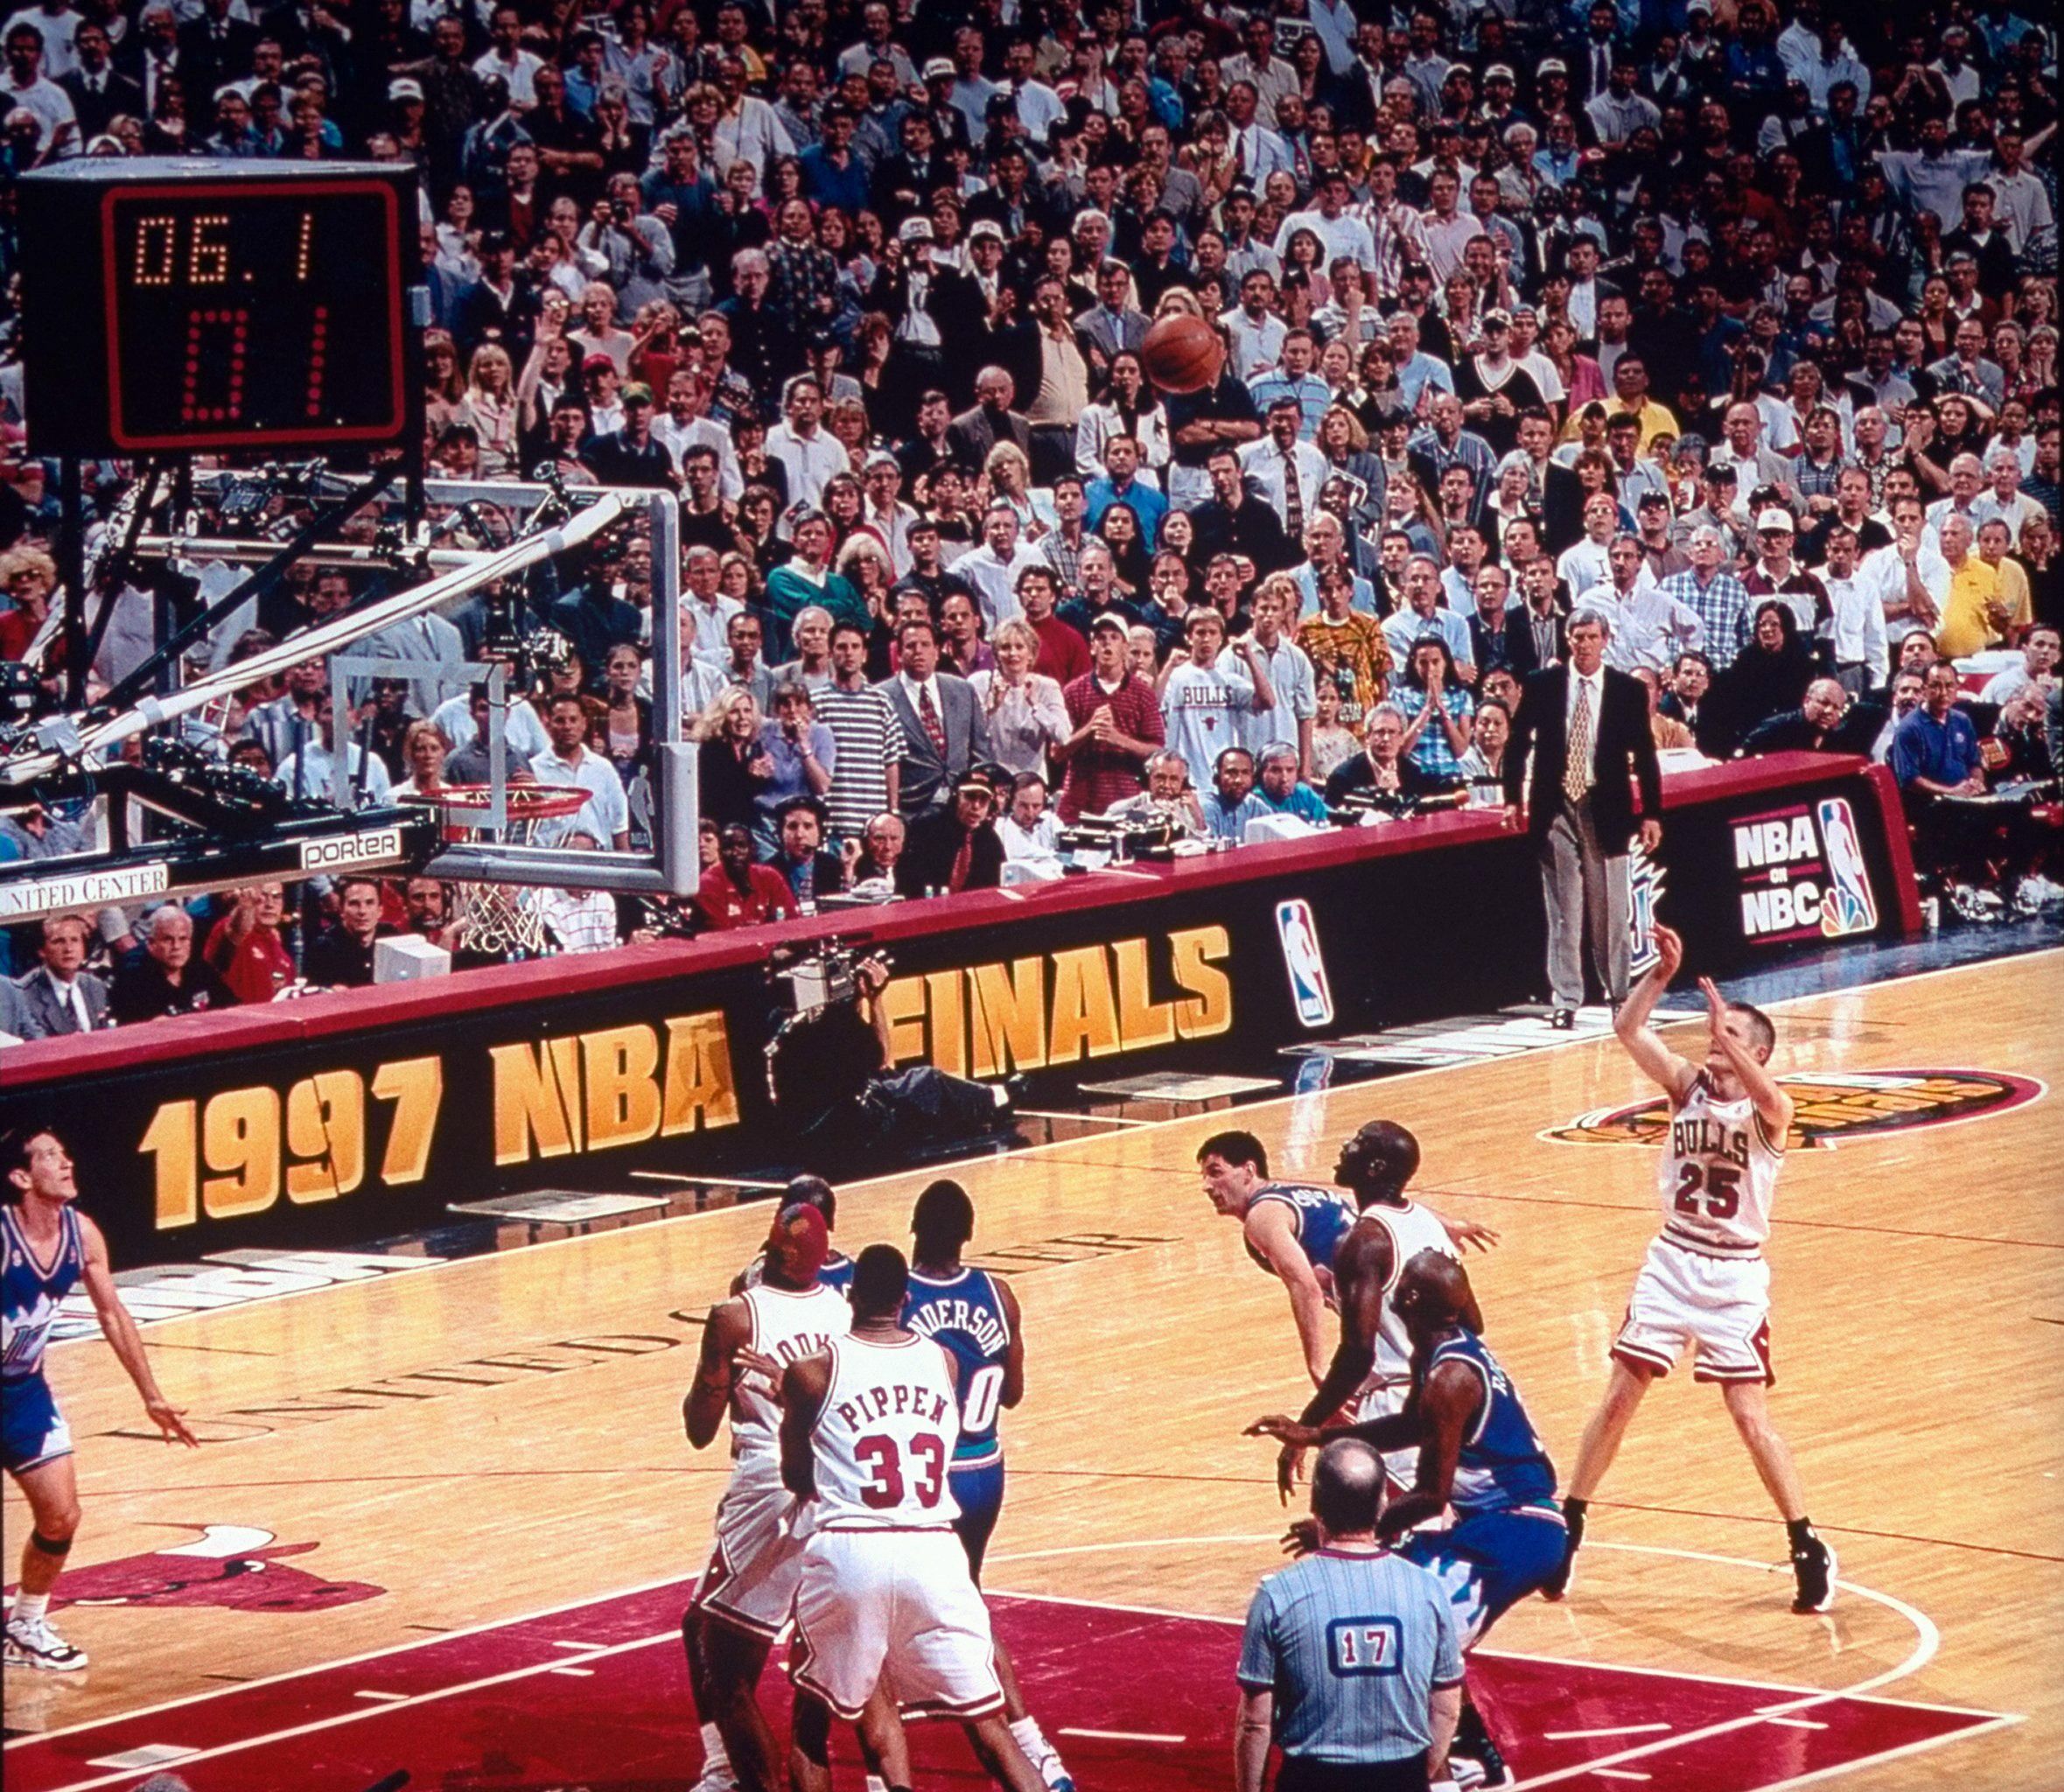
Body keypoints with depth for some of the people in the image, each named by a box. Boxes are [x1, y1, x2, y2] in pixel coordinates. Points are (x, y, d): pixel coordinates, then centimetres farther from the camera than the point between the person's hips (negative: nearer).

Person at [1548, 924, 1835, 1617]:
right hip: (1672, 1261, 4)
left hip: (1735, 1277, -4)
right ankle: (1568, 1527, 16)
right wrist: (1662, 974, -25)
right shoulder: (1687, 1084, 0)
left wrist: (1728, 1035, -49)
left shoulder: (1769, 1109, -11)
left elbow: (1762, 1093, -37)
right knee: (1620, 1396, 4)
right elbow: (1626, 1028, -12)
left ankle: (1809, 1551, 5)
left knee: (1751, 1417, -7)